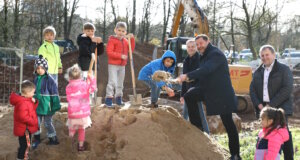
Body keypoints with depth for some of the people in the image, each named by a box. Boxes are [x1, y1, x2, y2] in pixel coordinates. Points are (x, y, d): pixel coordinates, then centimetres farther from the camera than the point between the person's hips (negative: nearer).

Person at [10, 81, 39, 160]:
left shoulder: (26, 100, 7)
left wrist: (34, 102, -1)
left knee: (26, 146, 23)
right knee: (24, 146, -1)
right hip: (24, 129, -11)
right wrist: (32, 122, -22)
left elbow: (32, 109, 17)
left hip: (27, 128, 11)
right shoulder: (22, 103, -27)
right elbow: (23, 116, -33)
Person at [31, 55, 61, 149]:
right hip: (37, 106, 5)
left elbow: (54, 94, -14)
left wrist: (55, 106, -13)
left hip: (46, 106, -5)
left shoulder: (49, 80, -16)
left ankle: (53, 139, 24)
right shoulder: (36, 79, 2)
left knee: (48, 123, 7)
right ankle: (36, 139, 32)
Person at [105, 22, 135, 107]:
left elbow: (131, 49, 9)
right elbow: (109, 52, -18)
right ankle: (108, 99, -7)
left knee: (120, 83, 13)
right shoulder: (112, 40, -11)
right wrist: (120, 56, -24)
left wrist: (132, 39, -1)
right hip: (113, 65, -7)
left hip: (122, 65, 7)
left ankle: (118, 99, 23)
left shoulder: (125, 41, 11)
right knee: (112, 82, -12)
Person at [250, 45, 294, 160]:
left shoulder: (284, 69, -2)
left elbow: (287, 89, -12)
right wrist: (259, 105, -6)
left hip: (280, 108, -5)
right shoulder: (258, 72, 15)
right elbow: (252, 89, 12)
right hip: (263, 108, 5)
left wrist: (271, 105, -16)